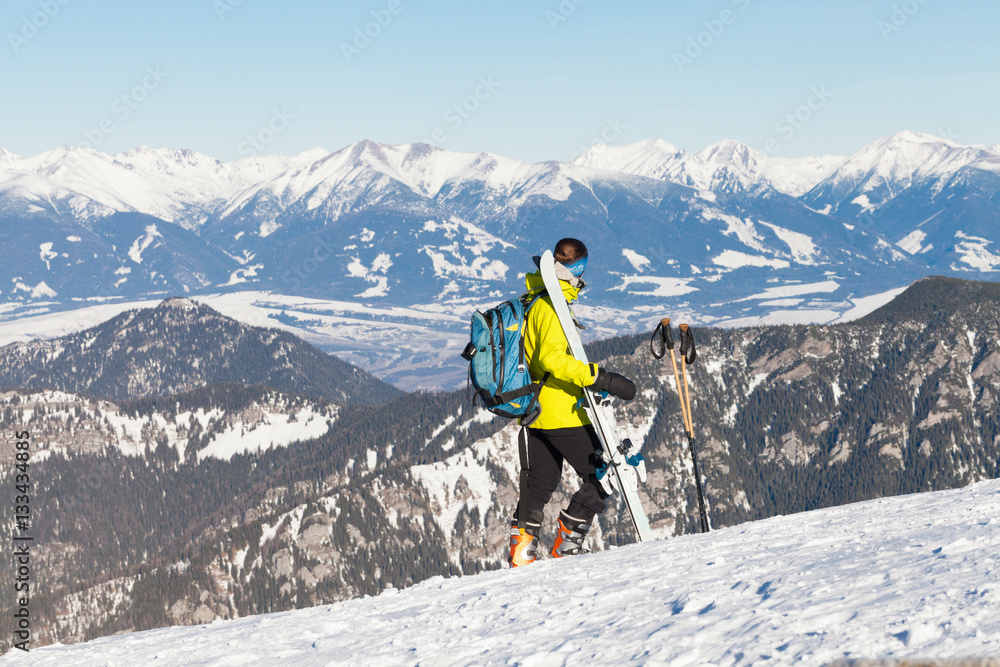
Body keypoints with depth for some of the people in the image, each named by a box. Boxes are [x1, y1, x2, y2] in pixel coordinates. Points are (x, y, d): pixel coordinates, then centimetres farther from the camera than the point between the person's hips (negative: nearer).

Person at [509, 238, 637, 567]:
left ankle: (521, 555, 15)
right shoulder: (553, 306, -17)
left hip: (534, 413, 10)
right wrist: (601, 378, -33)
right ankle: (565, 546, -2)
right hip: (562, 415, -10)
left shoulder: (530, 302, 13)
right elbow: (552, 358, -29)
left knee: (539, 486, 17)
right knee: (602, 477, -1)